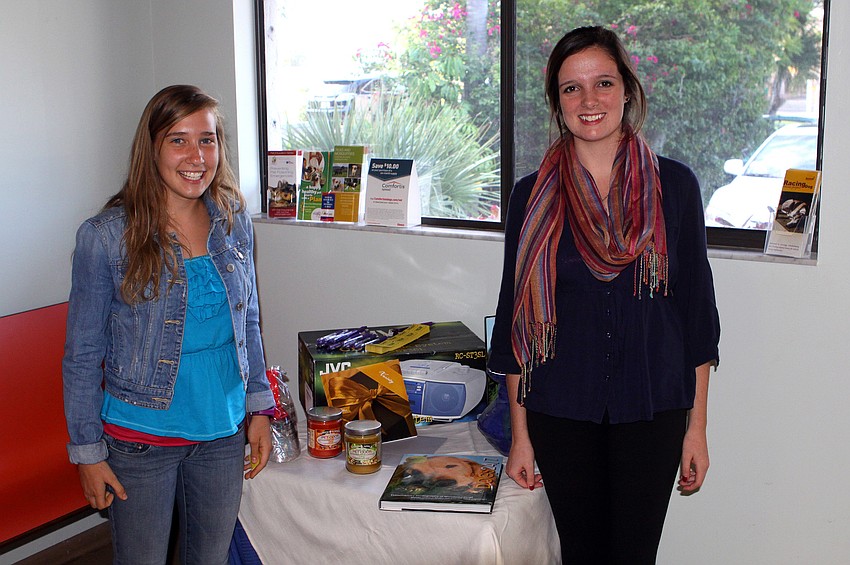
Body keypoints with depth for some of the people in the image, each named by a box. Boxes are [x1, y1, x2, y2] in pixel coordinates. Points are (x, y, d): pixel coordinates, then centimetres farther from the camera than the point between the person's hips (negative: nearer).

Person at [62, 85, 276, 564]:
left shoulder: (234, 222, -1)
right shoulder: (107, 235, -14)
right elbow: (82, 354, -8)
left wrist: (259, 409, 8)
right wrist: (88, 452, -7)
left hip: (224, 434, 4)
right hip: (140, 440, -4)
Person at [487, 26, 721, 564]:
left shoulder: (674, 185, -2)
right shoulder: (534, 196, -1)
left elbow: (697, 304, 3)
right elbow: (517, 317, 2)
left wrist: (698, 426, 2)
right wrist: (520, 433, 2)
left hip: (652, 408, 0)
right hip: (561, 410, 1)